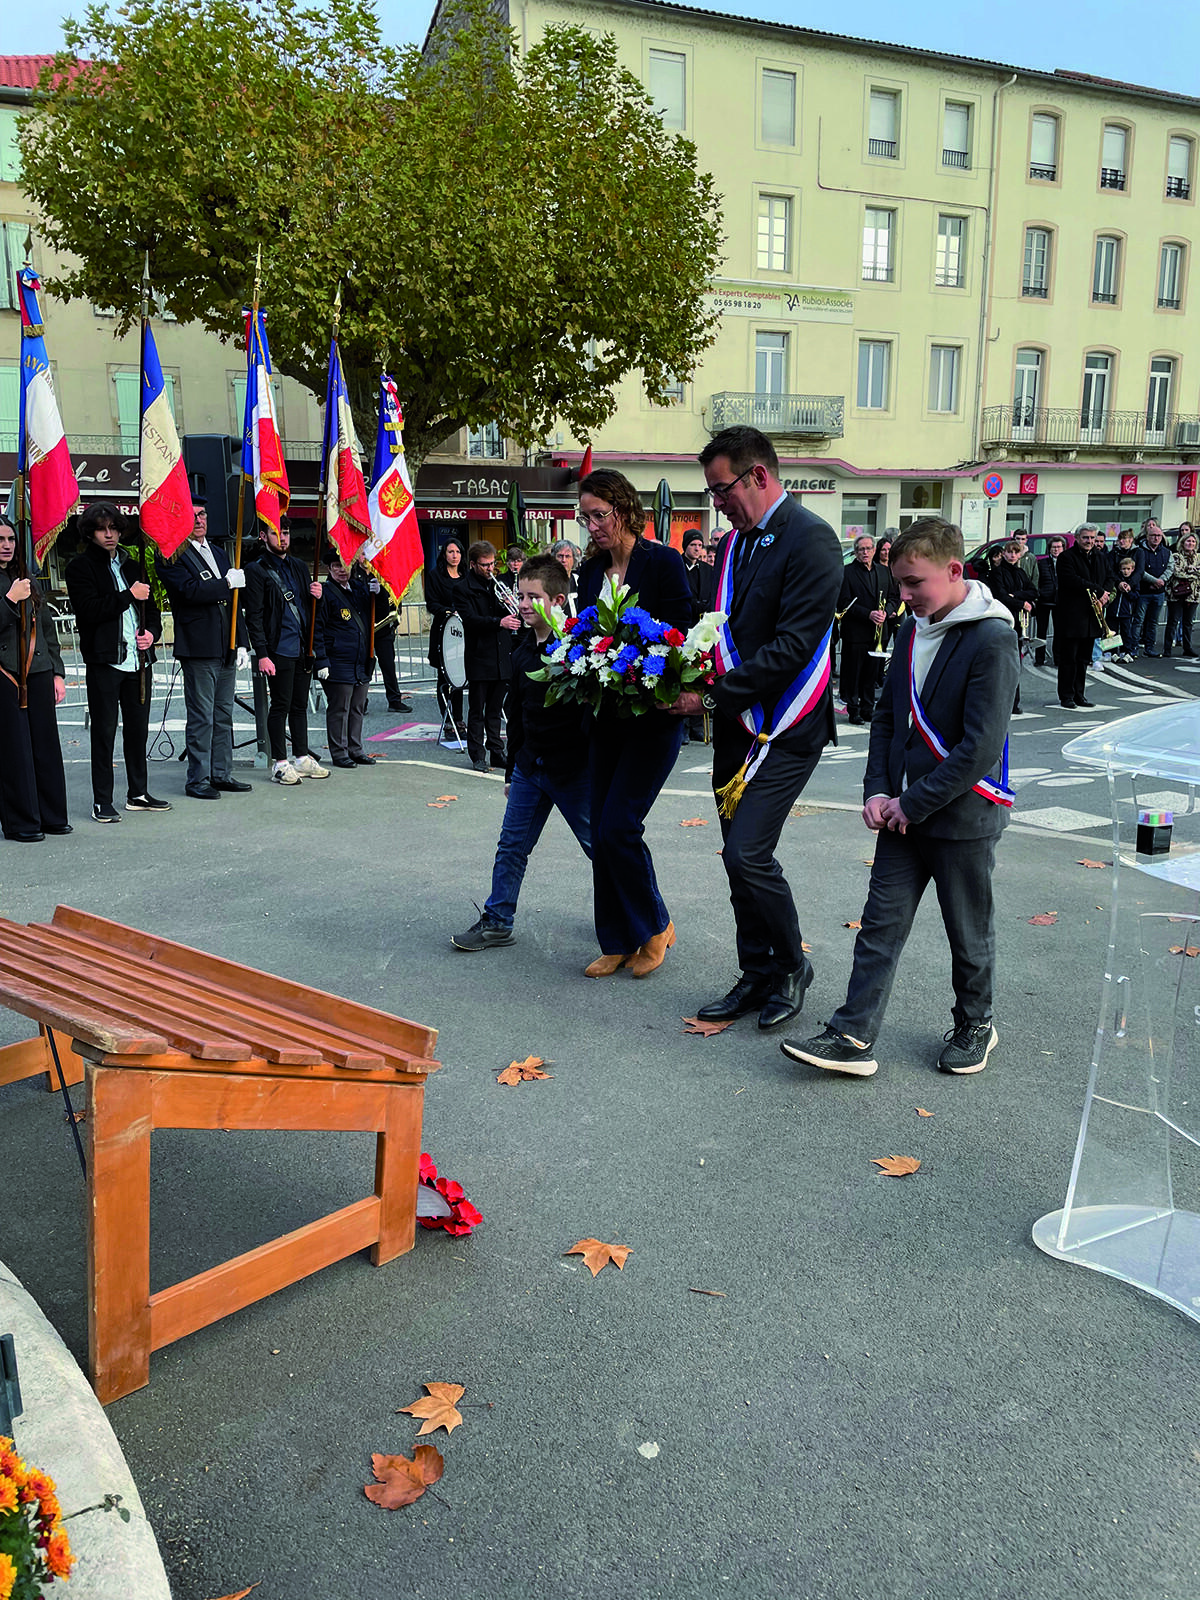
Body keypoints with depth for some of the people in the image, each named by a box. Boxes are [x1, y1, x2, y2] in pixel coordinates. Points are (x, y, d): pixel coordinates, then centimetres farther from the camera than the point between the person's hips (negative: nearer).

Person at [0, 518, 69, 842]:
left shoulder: (29, 581, 17)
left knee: (47, 746, 7)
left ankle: (52, 816, 17)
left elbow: (48, 629, 19)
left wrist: (57, 672, 14)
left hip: (38, 673, 6)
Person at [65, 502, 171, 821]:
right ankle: (102, 801, 4)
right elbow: (89, 609, -14)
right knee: (104, 731, -2)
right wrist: (128, 596, -15)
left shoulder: (131, 565, 17)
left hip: (139, 660, 6)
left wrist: (152, 632, 2)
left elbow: (150, 605, 22)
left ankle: (138, 793, 22)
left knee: (138, 728, 11)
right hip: (104, 660, -6)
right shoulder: (80, 567, -1)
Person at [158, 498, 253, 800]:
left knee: (224, 715, 12)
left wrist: (241, 642, 14)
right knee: (201, 717, -4)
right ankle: (198, 780, 3)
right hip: (198, 650, -7)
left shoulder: (219, 553, 20)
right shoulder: (172, 556, -4)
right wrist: (228, 583, -14)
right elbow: (191, 590, -21)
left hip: (226, 650, 8)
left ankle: (221, 774, 20)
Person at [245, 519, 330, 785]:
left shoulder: (297, 567, 17)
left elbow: (308, 607, 24)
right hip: (279, 651, -6)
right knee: (281, 706, -3)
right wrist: (262, 654, -16)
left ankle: (302, 758, 20)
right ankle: (280, 763, 4)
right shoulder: (256, 570, -4)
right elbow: (254, 616, -9)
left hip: (303, 650, 6)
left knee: (300, 705, 12)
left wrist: (317, 596, 0)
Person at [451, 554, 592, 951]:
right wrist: (511, 769, 19)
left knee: (600, 845, 4)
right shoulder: (523, 649, 8)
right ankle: (497, 922, 20)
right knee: (512, 846, 10)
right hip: (530, 765, 7)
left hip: (572, 767, -7)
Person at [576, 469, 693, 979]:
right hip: (606, 716, 7)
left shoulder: (663, 562, -7)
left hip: (654, 714, -6)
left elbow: (683, 635, -10)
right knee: (602, 832, 7)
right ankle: (618, 943, 20)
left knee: (618, 826, -11)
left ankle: (655, 926, 12)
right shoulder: (590, 572, 11)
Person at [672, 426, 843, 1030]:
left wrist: (712, 694, -19)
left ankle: (792, 965, 10)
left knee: (748, 854, -13)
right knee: (739, 857, 11)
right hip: (736, 726, 8)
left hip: (785, 728, -8)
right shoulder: (734, 543, 14)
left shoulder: (809, 539, -13)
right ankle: (758, 977, 24)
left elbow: (792, 647, -21)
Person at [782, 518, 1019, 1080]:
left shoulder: (991, 640, -18)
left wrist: (913, 804, -17)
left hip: (962, 816, -6)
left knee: (969, 933, 12)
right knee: (880, 925, 6)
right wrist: (878, 790, 1)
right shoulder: (911, 631, 6)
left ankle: (975, 1025, 32)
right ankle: (852, 1038, 10)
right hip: (902, 812, 6)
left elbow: (980, 748, -22)